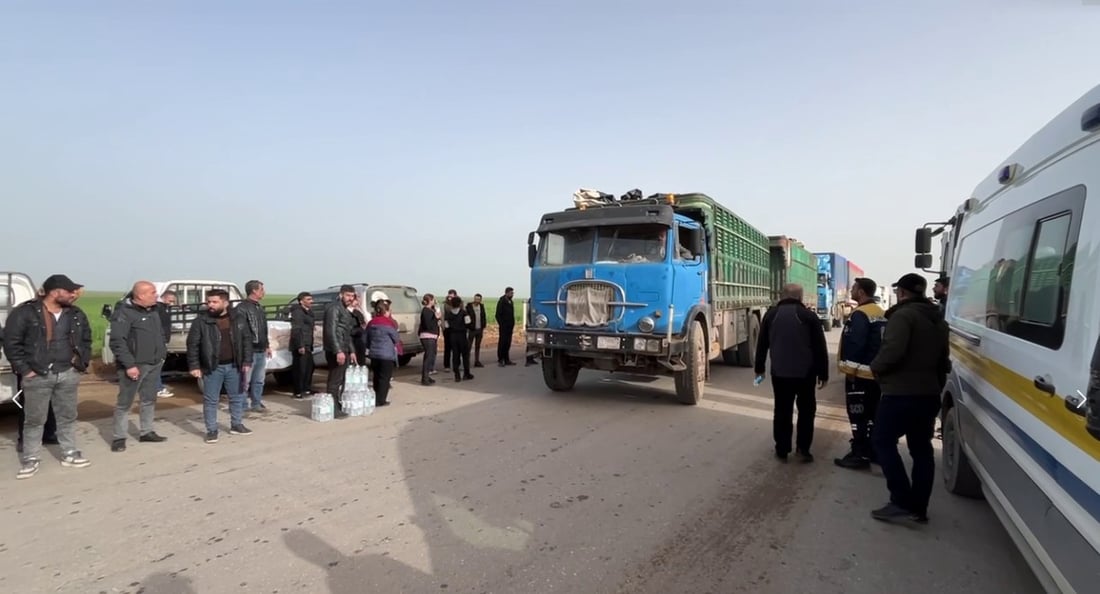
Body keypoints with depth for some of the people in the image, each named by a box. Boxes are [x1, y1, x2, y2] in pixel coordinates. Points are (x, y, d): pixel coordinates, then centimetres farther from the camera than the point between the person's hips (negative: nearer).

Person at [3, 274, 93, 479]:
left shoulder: (76, 314, 7)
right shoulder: (25, 312, -9)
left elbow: (86, 340, 17)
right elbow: (11, 343, -8)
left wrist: (82, 363, 7)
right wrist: (24, 369, -10)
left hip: (68, 374, 4)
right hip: (37, 376, -4)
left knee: (68, 417, 11)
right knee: (34, 419, 3)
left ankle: (69, 454, 22)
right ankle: (30, 459, 15)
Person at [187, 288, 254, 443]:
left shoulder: (239, 318, 0)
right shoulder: (201, 322, -6)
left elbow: (247, 340, 4)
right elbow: (192, 345, -4)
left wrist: (247, 361, -1)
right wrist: (194, 366, -8)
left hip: (234, 366, 2)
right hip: (212, 367, -2)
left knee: (237, 397, 13)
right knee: (211, 400, 4)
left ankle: (236, 425, 28)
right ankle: (211, 430, 15)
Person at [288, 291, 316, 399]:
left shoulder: (308, 312, 19)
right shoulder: (298, 312, -11)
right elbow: (296, 330, -19)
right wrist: (300, 345, -23)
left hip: (307, 345, 10)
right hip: (300, 345, -10)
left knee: (309, 366, 14)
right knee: (300, 368, -7)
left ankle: (307, 389, 25)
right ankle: (298, 392, -1)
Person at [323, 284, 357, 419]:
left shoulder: (345, 311, 21)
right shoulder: (334, 308, -10)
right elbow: (331, 331, -20)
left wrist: (351, 351, 21)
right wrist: (338, 351, -26)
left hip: (343, 350, 10)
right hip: (336, 351, -10)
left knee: (341, 380, 14)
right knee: (335, 381, -7)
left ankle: (338, 406, 22)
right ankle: (333, 409, -3)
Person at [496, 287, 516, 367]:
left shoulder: (511, 302, 14)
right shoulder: (501, 302, -8)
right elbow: (498, 314, -12)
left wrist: (513, 323, 10)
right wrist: (501, 324, -15)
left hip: (510, 326, 7)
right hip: (504, 327, -7)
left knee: (508, 343, 8)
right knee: (502, 343, -3)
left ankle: (506, 360, 13)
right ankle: (500, 360, 2)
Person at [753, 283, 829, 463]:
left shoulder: (771, 315, 2)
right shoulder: (809, 316, -6)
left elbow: (762, 344, 8)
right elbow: (820, 348, -4)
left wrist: (759, 368, 18)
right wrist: (823, 373, 3)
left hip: (779, 372, 2)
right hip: (805, 372, -2)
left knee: (782, 411, 10)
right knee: (806, 410, 14)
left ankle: (782, 450, 13)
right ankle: (803, 448, 10)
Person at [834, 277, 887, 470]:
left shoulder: (860, 314, -16)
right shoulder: (881, 314, 14)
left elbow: (854, 344, -23)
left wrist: (850, 369, -19)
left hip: (861, 373, -10)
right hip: (876, 373, 10)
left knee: (858, 416, -5)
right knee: (873, 414, 16)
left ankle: (860, 455, -2)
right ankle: (874, 451, 24)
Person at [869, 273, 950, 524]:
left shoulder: (903, 315, -13)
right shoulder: (938, 320, 16)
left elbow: (893, 350, -27)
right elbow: (943, 361, 19)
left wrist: (876, 366, -10)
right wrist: (936, 386, 24)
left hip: (901, 393, -9)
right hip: (928, 393, 9)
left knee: (883, 441, 0)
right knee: (922, 449, 12)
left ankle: (902, 501, -5)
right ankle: (919, 507, 17)